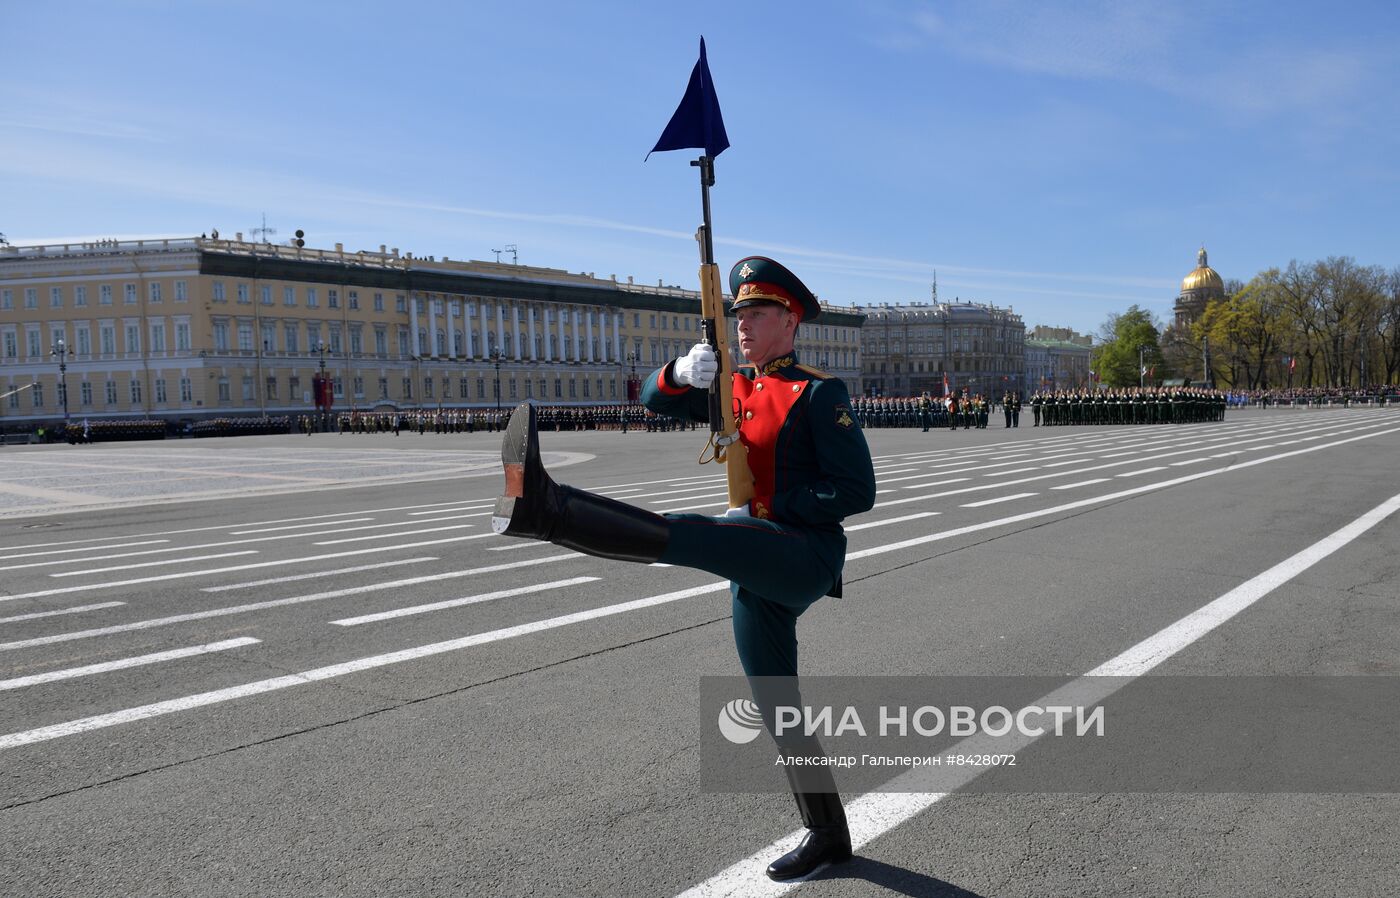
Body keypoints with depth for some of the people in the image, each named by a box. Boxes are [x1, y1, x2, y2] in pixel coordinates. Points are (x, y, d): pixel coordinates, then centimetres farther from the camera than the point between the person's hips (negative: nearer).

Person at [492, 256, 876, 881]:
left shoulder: (820, 392, -6)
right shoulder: (738, 388, 16)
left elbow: (857, 491, -13)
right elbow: (656, 398, 11)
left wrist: (761, 509, -16)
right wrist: (684, 372, -12)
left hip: (805, 553, -8)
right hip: (760, 573, 8)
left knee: (680, 533, -30)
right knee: (776, 705, 12)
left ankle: (546, 507, -40)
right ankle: (827, 834, 26)